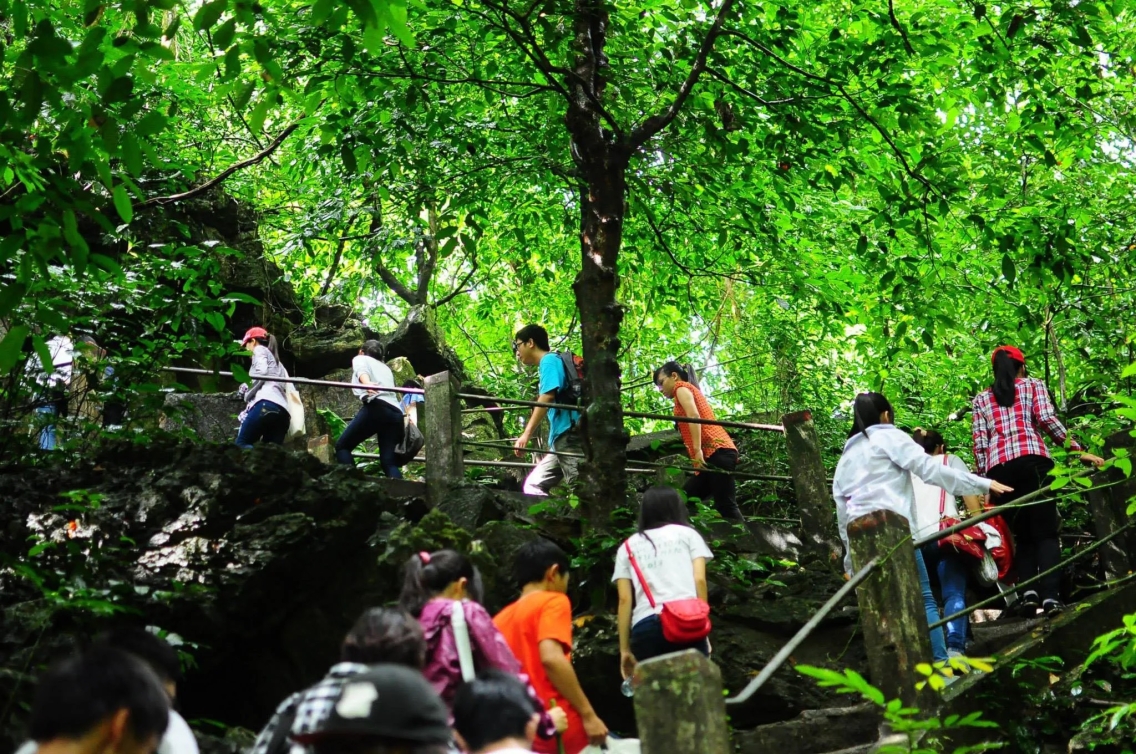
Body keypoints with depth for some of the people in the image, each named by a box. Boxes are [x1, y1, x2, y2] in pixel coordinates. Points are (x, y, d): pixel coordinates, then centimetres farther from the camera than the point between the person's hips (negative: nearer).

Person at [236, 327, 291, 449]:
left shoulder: (260, 350, 16)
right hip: (282, 410, 8)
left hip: (266, 403, -8)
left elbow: (262, 372, -5)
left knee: (241, 444, -10)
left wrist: (247, 394, 4)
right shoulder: (277, 361, 39)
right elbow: (288, 389, 27)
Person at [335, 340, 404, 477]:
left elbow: (361, 371, -4)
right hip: (396, 414, 6)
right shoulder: (386, 368, 38)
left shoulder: (360, 359, 21)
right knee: (388, 461, 3)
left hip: (376, 407, -6)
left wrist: (367, 384, -25)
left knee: (342, 446, 4)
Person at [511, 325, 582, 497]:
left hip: (569, 435, -10)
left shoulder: (549, 361, -3)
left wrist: (526, 434, -22)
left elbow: (547, 397, -17)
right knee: (533, 485, 8)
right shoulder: (552, 362, 25)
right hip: (564, 438, 10)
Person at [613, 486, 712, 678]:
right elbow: (699, 580, 6)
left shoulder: (628, 546, 22)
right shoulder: (687, 534, 19)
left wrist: (625, 649, 13)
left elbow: (624, 599, 13)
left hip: (645, 627, 1)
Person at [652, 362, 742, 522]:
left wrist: (697, 450, -21)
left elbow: (694, 416, -12)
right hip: (717, 454, 9)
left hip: (716, 452, -9)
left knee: (726, 506, -16)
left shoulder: (682, 387, 6)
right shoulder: (689, 391, 33)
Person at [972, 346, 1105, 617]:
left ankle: (1028, 591, -11)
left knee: (1022, 534, 9)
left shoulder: (981, 399, 22)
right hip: (1032, 460, -2)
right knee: (1045, 532, -2)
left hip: (998, 467, 2)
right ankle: (1050, 595, -18)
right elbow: (1046, 419, 1)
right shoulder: (1032, 385, 17)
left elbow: (979, 442, 12)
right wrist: (1078, 450, 1)